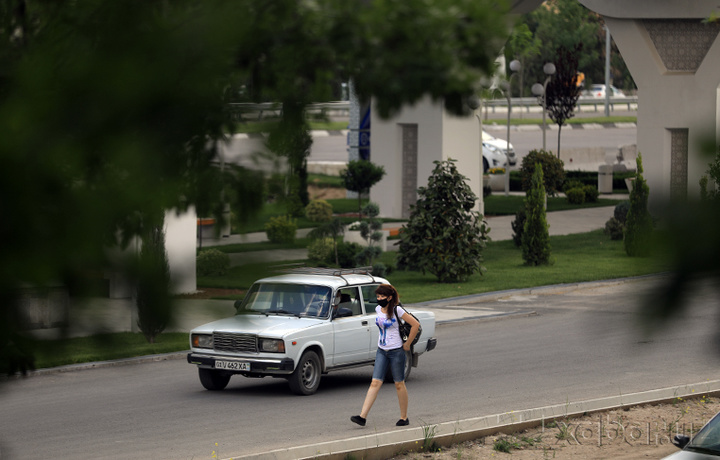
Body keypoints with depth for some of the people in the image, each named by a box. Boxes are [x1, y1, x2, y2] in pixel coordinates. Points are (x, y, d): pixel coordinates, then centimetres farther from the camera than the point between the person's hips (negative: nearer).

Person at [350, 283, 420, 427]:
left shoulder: (396, 310, -13)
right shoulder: (378, 309, 5)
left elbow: (416, 325, -13)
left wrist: (408, 344, -9)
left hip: (396, 351, -5)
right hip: (382, 351, 5)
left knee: (399, 384, 4)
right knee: (375, 383, -3)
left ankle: (404, 417, 17)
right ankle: (363, 416, -12)